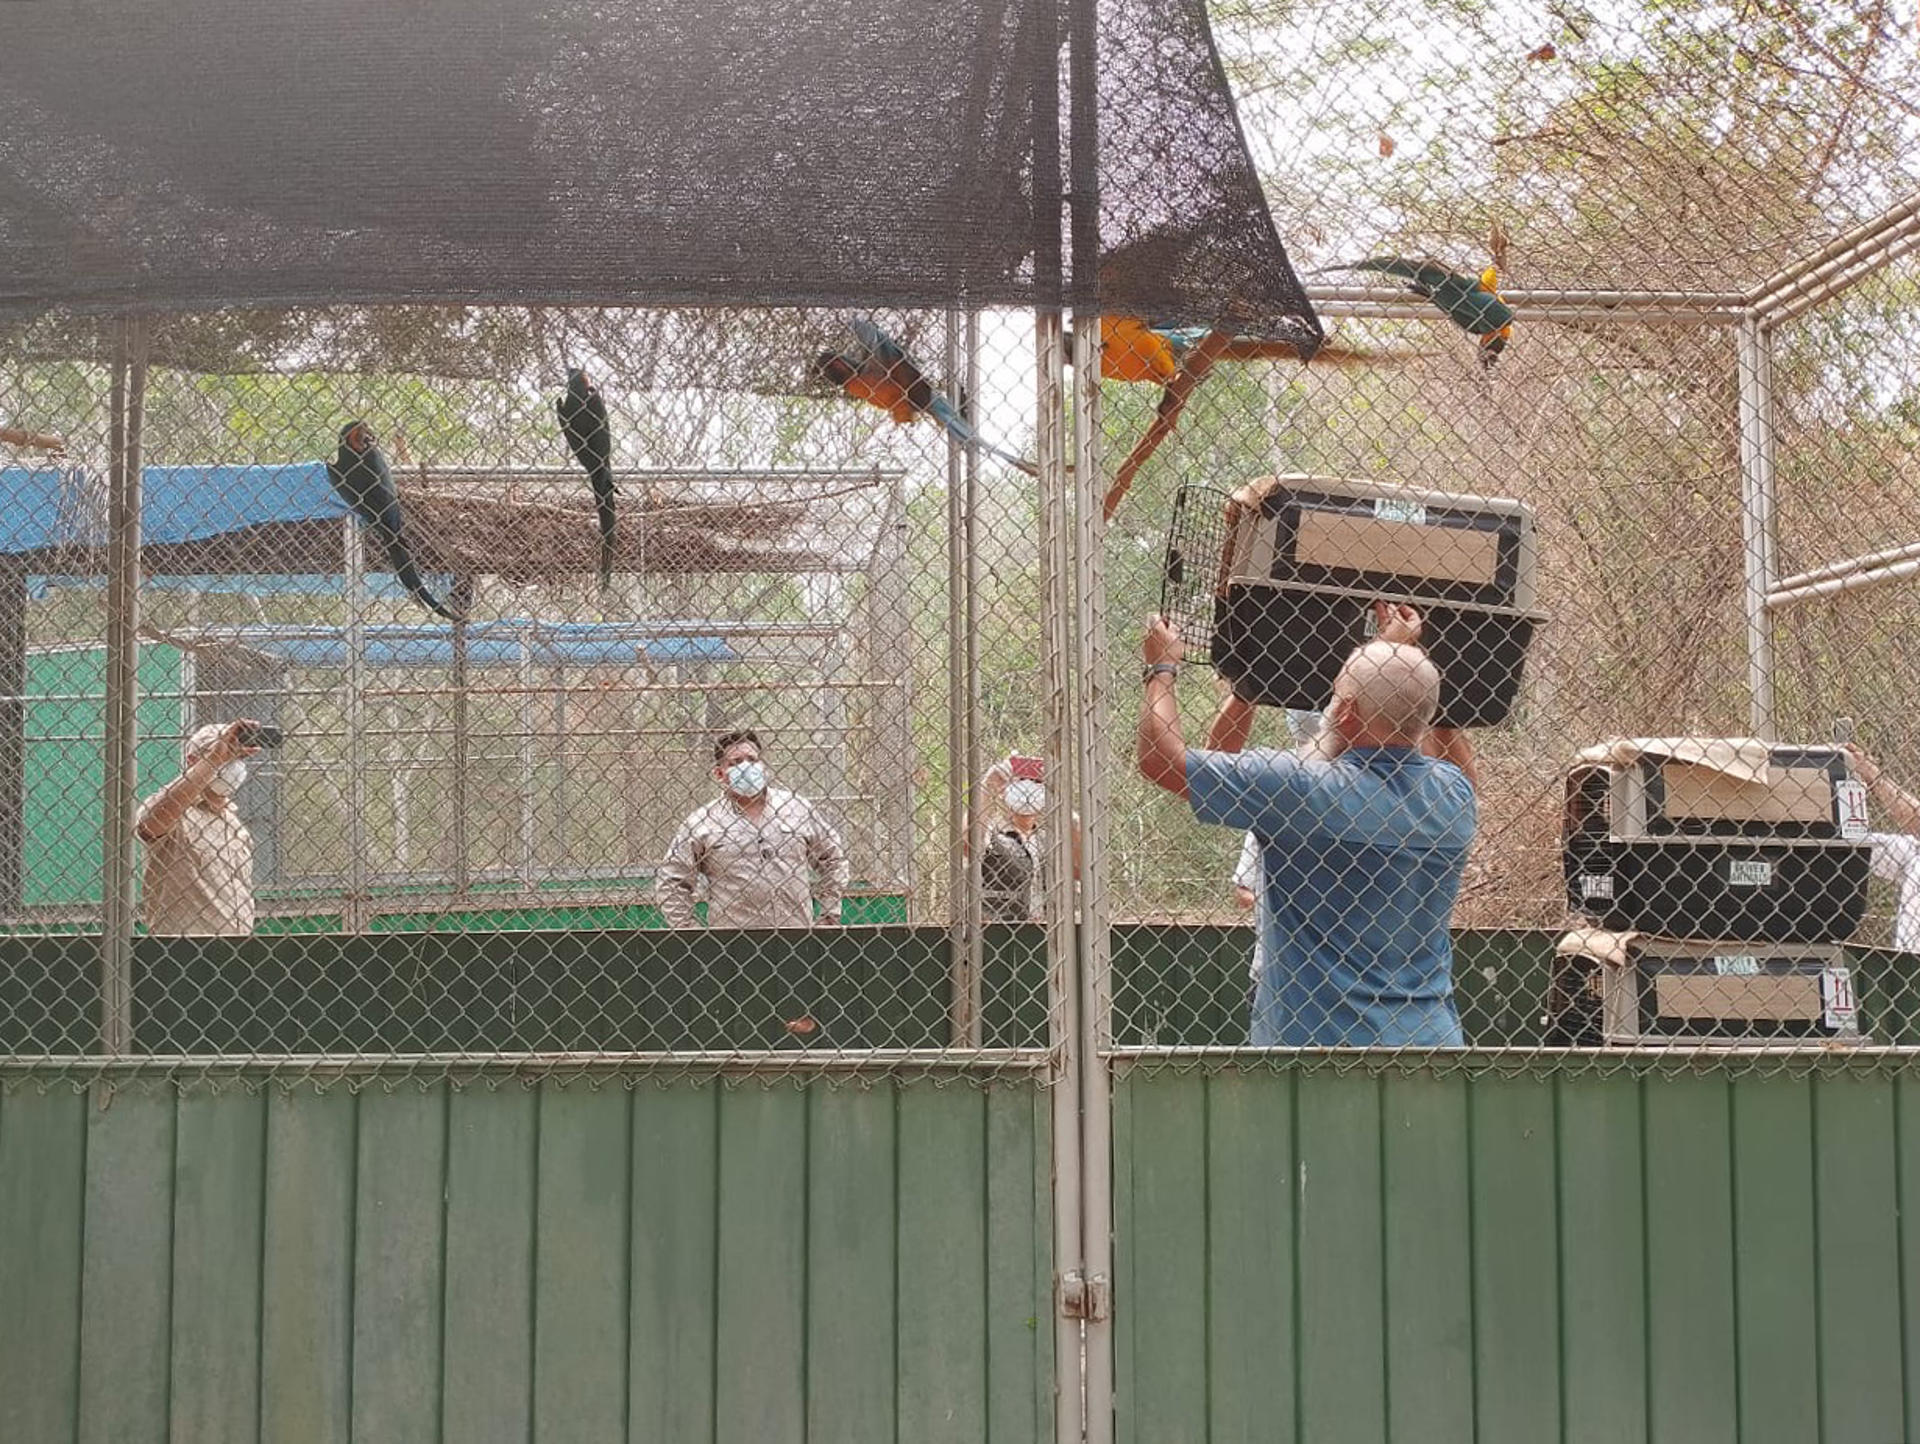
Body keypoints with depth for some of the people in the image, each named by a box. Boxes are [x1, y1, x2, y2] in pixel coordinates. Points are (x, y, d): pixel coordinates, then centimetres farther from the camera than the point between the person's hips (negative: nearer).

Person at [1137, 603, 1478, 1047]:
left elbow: (1158, 757, -6)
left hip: (1313, 1040, -4)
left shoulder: (1295, 787, -15)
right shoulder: (1455, 796, 0)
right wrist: (1407, 654, 33)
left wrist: (1162, 668, 11)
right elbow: (1458, 762, 28)